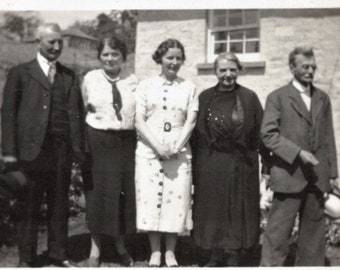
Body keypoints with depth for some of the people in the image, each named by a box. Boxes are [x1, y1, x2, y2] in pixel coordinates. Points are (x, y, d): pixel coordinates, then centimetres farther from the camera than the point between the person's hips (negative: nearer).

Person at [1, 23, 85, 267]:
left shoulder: (70, 76, 14)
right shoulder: (20, 73, 5)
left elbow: (77, 114, 8)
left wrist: (79, 150, -1)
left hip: (62, 152, 3)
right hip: (32, 151, -3)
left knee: (60, 206, 9)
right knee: (29, 206, 4)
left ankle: (58, 254, 20)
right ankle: (26, 258, 15)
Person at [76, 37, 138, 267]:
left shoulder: (133, 81, 2)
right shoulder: (90, 79, 1)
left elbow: (139, 114, 9)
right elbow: (84, 109, 11)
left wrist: (140, 137, 2)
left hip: (126, 142, 1)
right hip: (98, 141, -1)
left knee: (125, 193, 8)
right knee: (98, 192, 3)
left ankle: (121, 246, 27)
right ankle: (95, 251, 14)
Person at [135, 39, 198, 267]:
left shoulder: (189, 87, 8)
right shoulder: (146, 86, 6)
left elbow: (190, 121, 1)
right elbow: (139, 121, 0)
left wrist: (176, 147, -12)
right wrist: (158, 146, -12)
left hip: (179, 152, 1)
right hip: (149, 151, 0)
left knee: (176, 199, 0)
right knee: (150, 199, 0)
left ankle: (170, 251, 12)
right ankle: (155, 251, 12)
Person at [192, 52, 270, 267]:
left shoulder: (249, 98, -1)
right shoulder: (205, 97, 3)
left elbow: (261, 132, -1)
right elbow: (197, 132, 4)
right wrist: (196, 164, 1)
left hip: (241, 165, -1)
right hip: (210, 166, 1)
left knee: (237, 211, 5)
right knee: (213, 209, 8)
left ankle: (233, 258, 16)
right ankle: (216, 256, 22)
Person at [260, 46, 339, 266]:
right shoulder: (278, 97, 0)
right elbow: (268, 134, -9)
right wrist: (298, 152, -17)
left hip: (317, 177, 5)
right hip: (289, 174, -4)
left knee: (314, 231, 10)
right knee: (278, 232, -1)